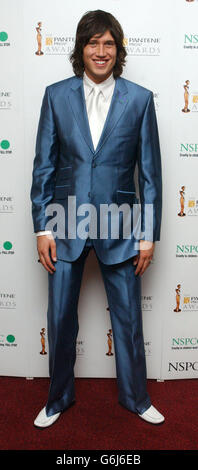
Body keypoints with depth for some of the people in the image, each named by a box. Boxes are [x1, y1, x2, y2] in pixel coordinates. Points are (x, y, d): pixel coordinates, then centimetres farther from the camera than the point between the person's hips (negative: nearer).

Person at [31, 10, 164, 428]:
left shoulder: (139, 99, 0)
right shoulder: (56, 95, 2)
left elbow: (150, 170, 0)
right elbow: (43, 165, 2)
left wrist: (149, 233, -2)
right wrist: (42, 227, -3)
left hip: (119, 225, 0)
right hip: (66, 224, 1)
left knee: (128, 318, 12)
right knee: (60, 319, 11)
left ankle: (135, 397, 37)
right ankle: (59, 398, 37)